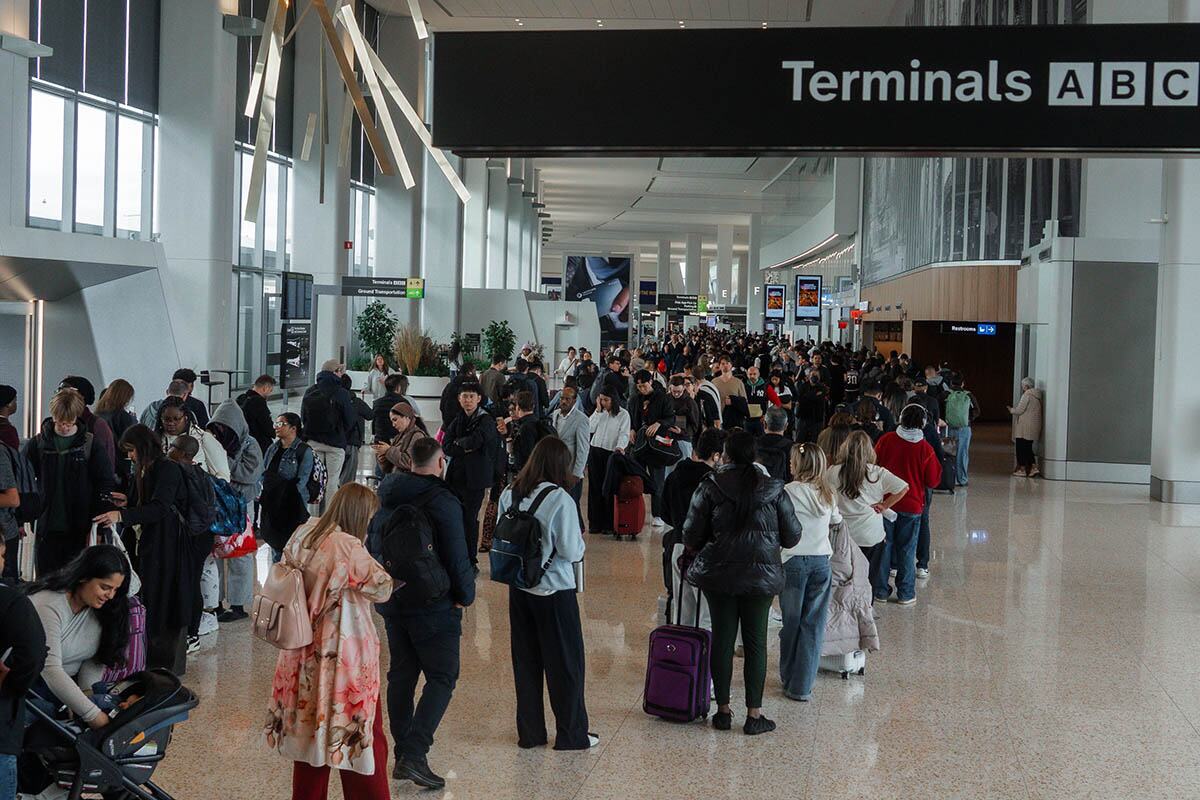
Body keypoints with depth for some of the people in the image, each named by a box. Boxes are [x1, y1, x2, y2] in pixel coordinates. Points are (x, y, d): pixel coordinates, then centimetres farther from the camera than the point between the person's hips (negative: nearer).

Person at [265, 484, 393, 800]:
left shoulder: (303, 535, 1)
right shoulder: (349, 548, -21)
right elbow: (382, 588, -14)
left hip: (305, 655, 8)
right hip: (344, 657, -7)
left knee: (310, 729, 18)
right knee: (364, 735, 4)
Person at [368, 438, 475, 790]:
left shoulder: (385, 499, 9)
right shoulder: (442, 501, -15)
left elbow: (372, 547, 17)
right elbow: (456, 557, -17)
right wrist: (465, 595, -3)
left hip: (391, 603, 7)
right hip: (434, 606, -7)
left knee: (401, 674, 14)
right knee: (442, 677, -1)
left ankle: (402, 754, 18)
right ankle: (414, 754, -12)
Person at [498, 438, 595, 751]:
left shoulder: (509, 495, -2)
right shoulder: (560, 500, -19)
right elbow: (572, 551, -17)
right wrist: (579, 540, 3)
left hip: (518, 588, 5)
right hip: (554, 590, -5)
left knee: (525, 660, 15)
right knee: (565, 663, 8)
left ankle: (529, 732, 23)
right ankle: (571, 734, 17)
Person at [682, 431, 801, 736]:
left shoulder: (710, 487, -6)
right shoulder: (773, 490, -3)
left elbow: (691, 535, -4)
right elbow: (792, 536, 2)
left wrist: (698, 550, 18)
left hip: (718, 573, 0)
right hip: (761, 576, 0)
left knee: (723, 639, 9)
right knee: (755, 642, 6)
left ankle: (723, 710, 15)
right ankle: (754, 715, 9)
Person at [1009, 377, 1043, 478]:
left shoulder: (1027, 395, -15)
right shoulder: (1037, 396, 12)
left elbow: (1019, 410, -16)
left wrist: (1011, 410, 3)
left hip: (1024, 427, -8)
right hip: (1034, 427, 8)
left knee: (1021, 448, 0)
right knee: (1028, 448, 15)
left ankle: (1022, 469, 2)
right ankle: (1034, 467, 6)